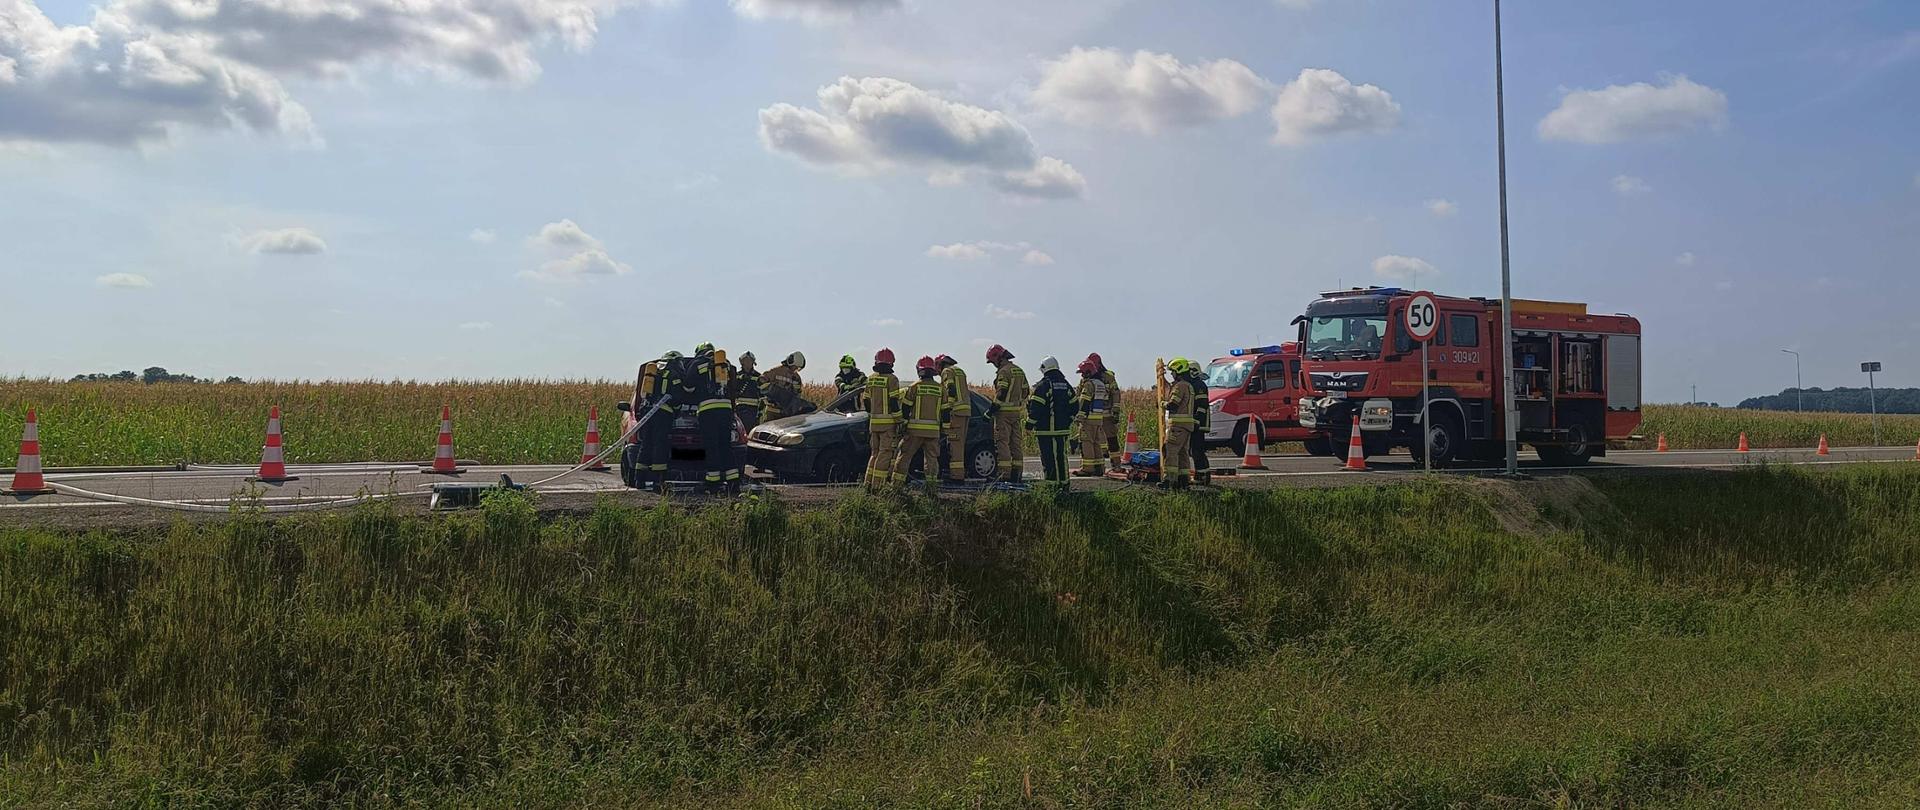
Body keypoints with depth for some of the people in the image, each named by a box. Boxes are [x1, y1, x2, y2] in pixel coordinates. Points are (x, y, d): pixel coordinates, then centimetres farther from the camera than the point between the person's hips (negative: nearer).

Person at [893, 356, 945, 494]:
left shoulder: (914, 387, -3)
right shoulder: (940, 389, 6)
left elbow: (904, 407, -1)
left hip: (915, 430, -2)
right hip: (934, 430, 3)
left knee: (904, 456, 5)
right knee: (931, 458, 9)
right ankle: (932, 486, 1)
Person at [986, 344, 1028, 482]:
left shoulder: (1004, 371, -12)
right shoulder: (1019, 371, 16)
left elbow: (1001, 393, -19)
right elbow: (1026, 392, 18)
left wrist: (991, 410, -15)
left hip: (1004, 413, -8)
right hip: (1018, 412, 8)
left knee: (1002, 442, -6)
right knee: (1016, 443, 10)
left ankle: (1005, 474, -12)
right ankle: (1016, 474, 12)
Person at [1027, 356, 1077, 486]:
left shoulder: (1044, 385, -9)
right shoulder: (1066, 385, 14)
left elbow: (1036, 407, -14)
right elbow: (1074, 406, 18)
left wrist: (1030, 423, -7)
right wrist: (1068, 421, 24)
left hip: (1046, 429, -7)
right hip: (1063, 428, 7)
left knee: (1049, 457, -5)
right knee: (1061, 455, 13)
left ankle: (1052, 484, -7)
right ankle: (1063, 482, 16)